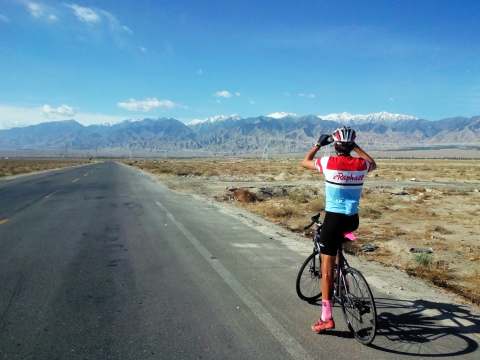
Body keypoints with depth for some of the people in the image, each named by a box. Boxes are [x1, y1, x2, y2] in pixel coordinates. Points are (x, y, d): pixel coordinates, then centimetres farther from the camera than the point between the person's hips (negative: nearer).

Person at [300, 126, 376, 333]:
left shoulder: (328, 162, -10)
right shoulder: (361, 164, -1)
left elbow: (305, 162, 10)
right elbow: (373, 164, 26)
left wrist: (318, 144, 20)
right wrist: (356, 147, 27)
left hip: (333, 219, -4)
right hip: (353, 220, 4)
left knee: (327, 268, 2)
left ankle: (326, 317, 5)